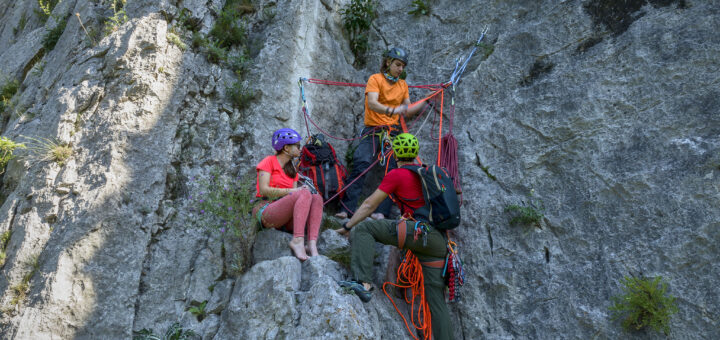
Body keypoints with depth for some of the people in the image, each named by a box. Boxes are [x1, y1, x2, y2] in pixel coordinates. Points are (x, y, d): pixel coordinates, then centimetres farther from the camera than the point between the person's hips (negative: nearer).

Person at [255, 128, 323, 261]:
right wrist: (290, 191, -18)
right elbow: (263, 190, -10)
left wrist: (300, 190, -9)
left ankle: (312, 244, -36)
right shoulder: (269, 161, 3)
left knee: (317, 198, -19)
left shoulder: (292, 170, 23)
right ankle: (297, 240, -41)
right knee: (304, 193, -29)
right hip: (266, 212, -6)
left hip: (286, 220, 7)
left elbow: (294, 192, 14)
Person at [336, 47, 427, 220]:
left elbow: (407, 112, 16)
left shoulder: (403, 85, 18)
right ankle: (346, 209, -24)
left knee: (394, 170, -11)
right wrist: (391, 110, -34)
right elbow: (372, 103, -17)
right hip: (372, 130, -4)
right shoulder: (375, 79, 1)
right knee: (361, 163, -23)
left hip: (393, 131, 5)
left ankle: (382, 212, -12)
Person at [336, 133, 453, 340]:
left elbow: (369, 205, 4)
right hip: (440, 241, 8)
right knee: (437, 301, 11)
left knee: (363, 229, -6)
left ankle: (363, 283, -22)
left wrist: (347, 226, 13)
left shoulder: (396, 174, 3)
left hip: (420, 232, -7)